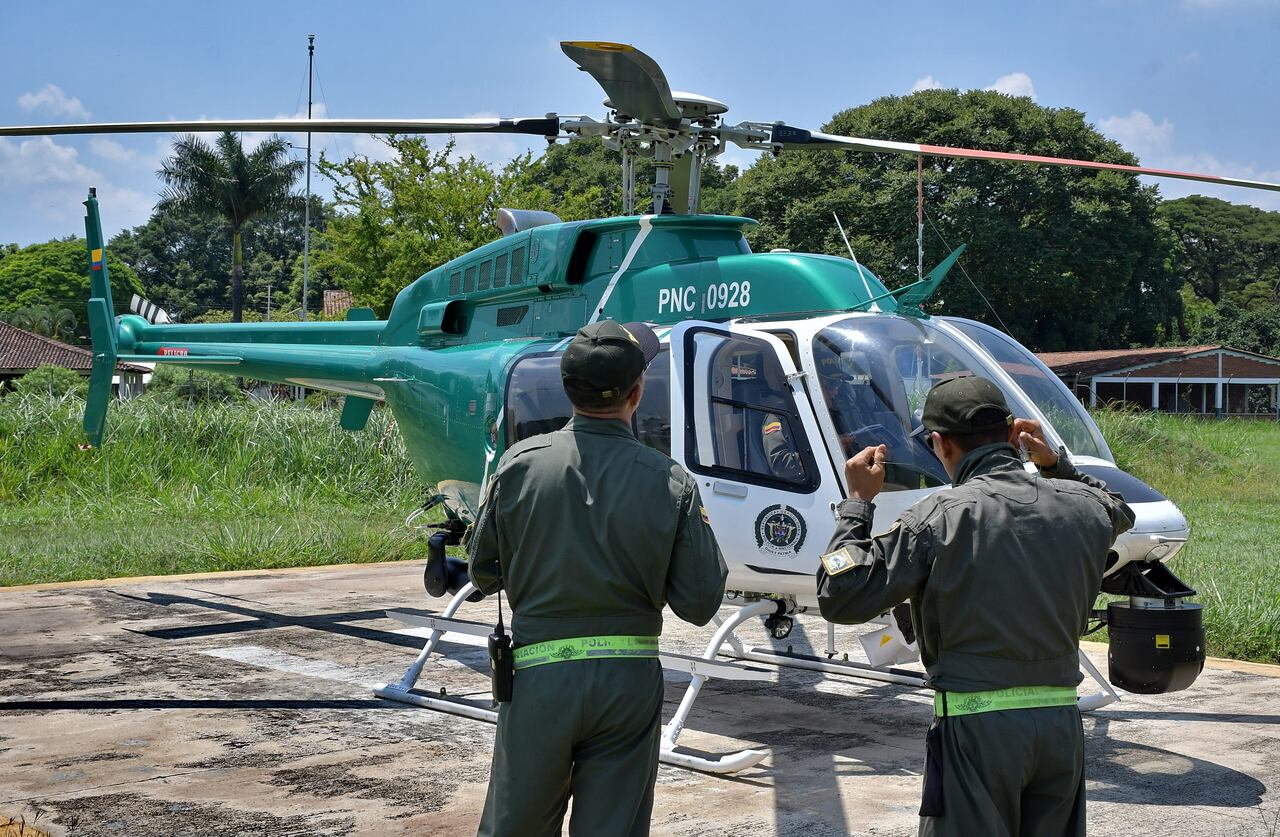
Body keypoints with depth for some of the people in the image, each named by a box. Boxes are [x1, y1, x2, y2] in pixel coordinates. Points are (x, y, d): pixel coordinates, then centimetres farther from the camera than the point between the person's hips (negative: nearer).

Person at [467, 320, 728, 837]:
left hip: (540, 674, 0)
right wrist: (701, 529, 11)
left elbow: (484, 571, 2)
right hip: (630, 680, 0)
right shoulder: (671, 483, -9)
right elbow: (699, 605, -6)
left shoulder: (521, 463, -8)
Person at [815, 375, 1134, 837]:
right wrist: (1057, 464, 27)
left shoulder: (938, 518, -14)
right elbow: (1120, 511, 30)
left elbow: (841, 598, -10)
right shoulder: (1082, 507, 3)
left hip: (977, 724, -5)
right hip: (1062, 721, 5)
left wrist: (858, 502, -1)